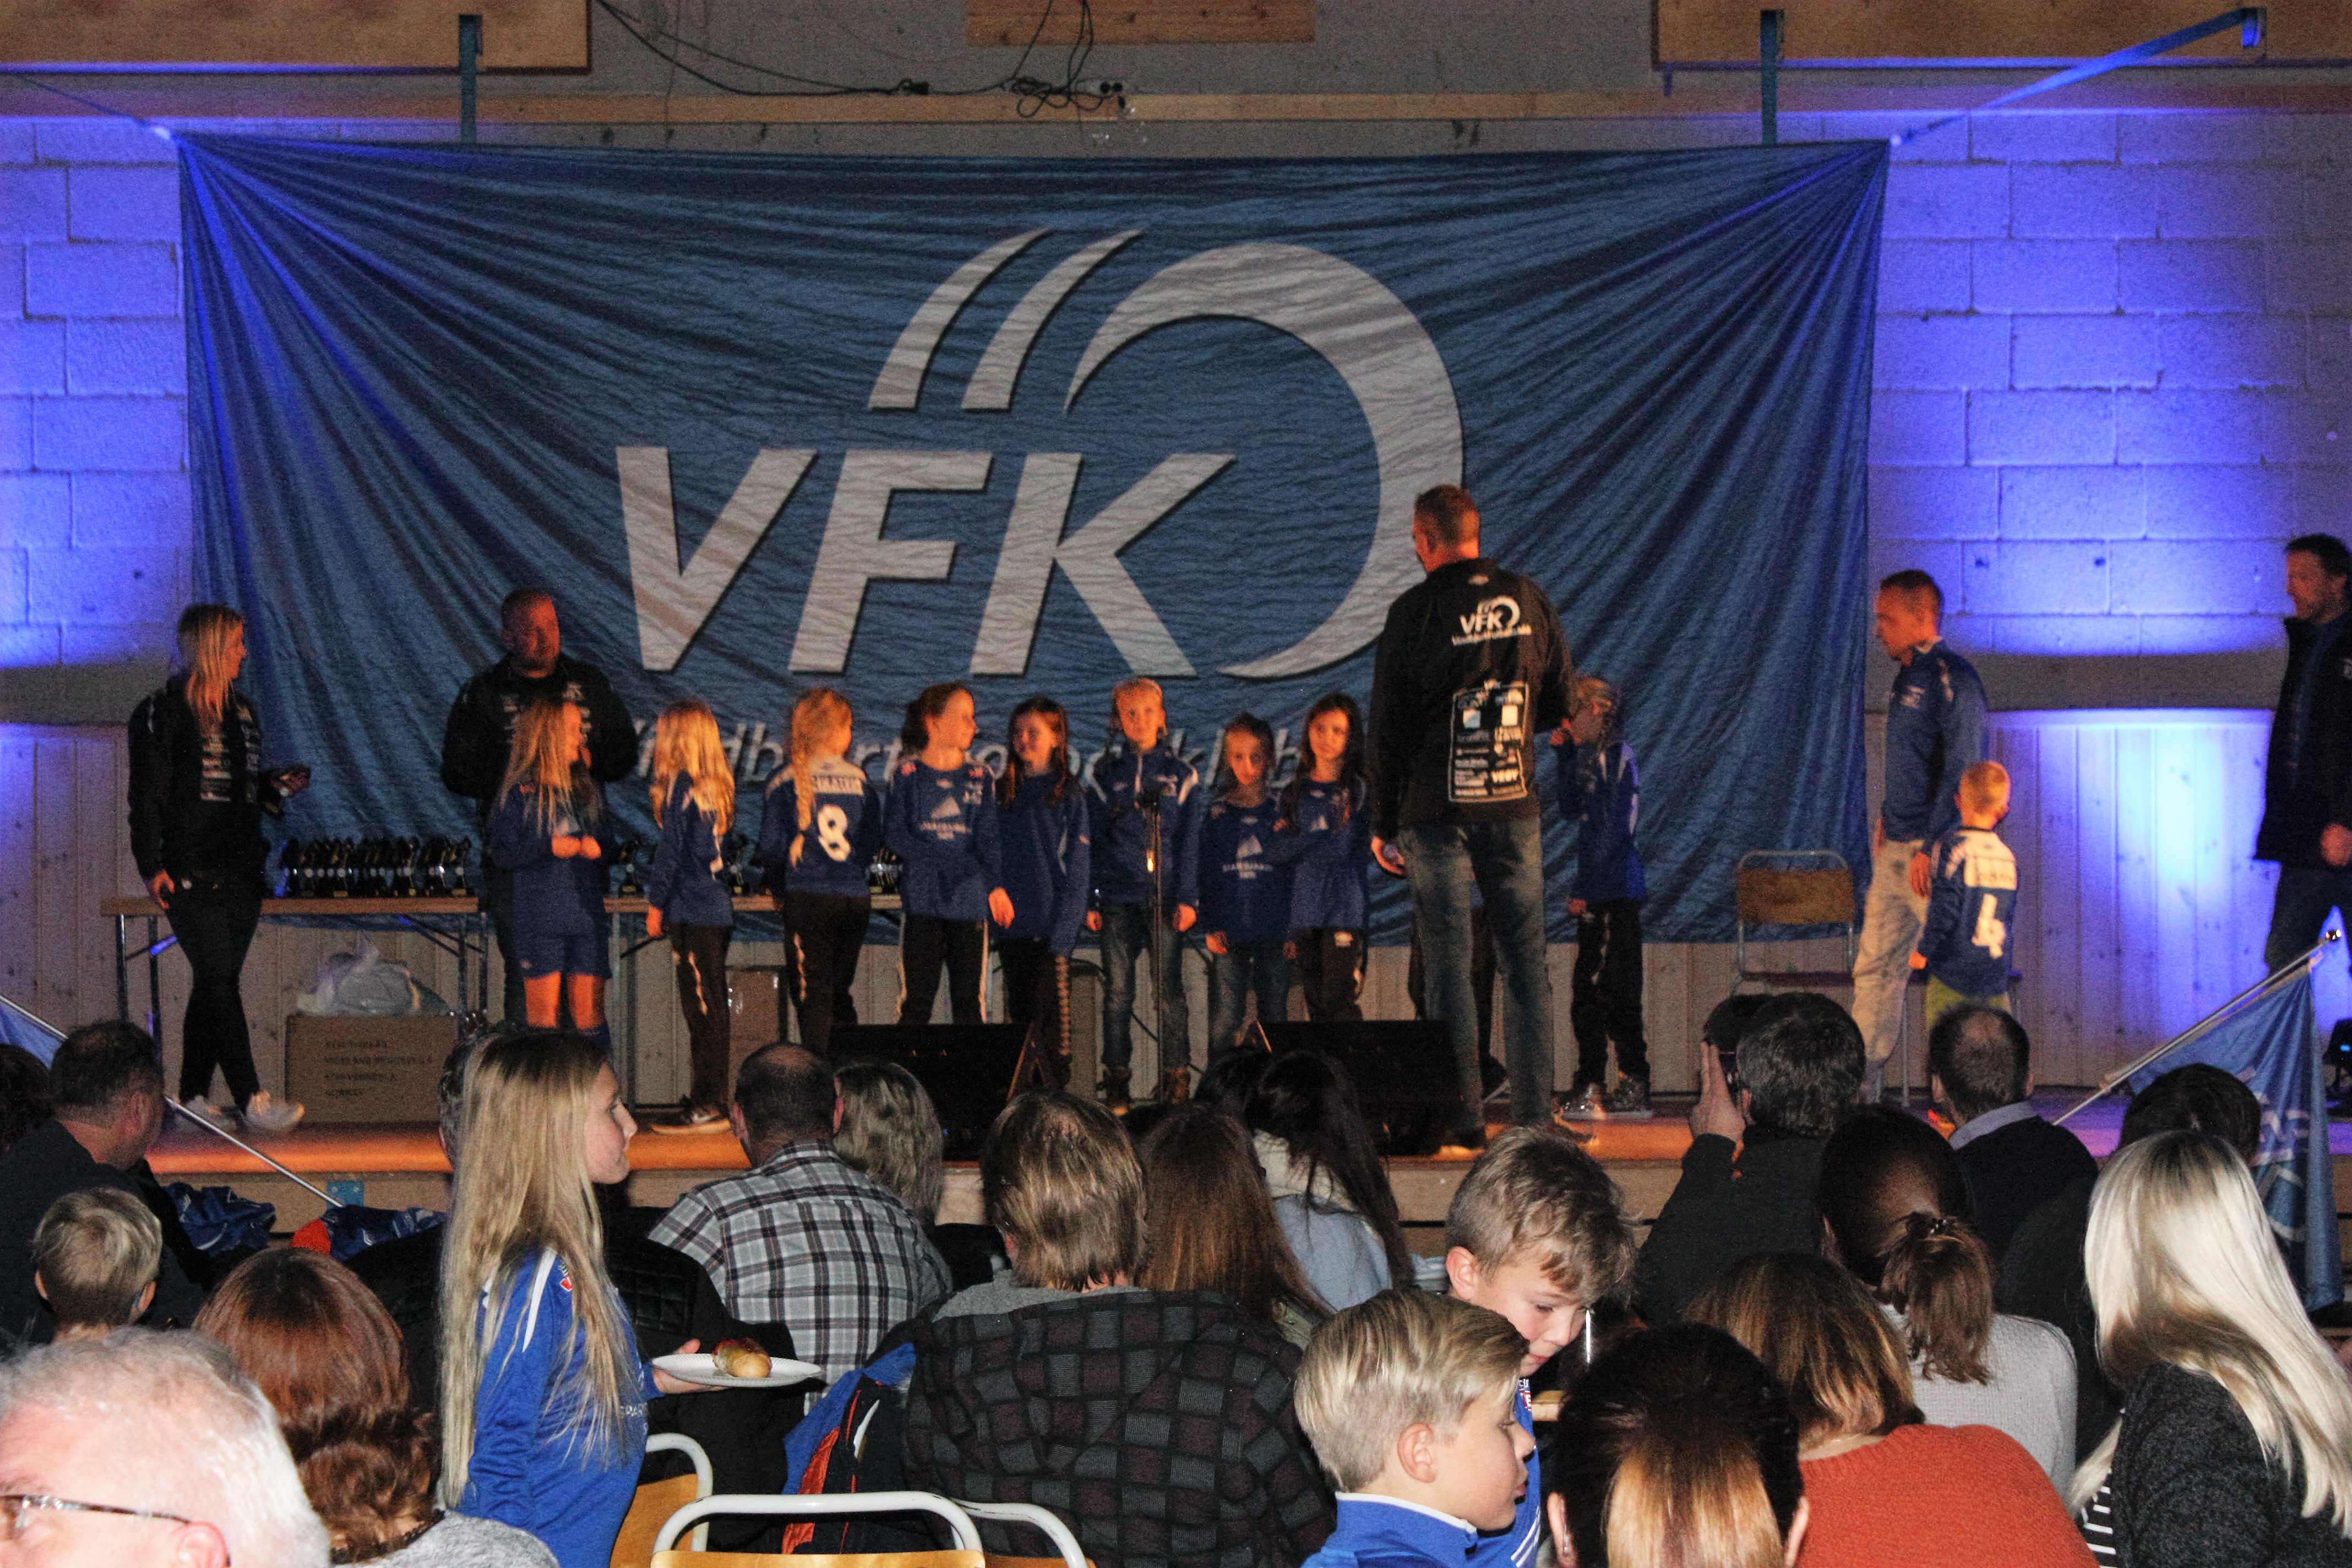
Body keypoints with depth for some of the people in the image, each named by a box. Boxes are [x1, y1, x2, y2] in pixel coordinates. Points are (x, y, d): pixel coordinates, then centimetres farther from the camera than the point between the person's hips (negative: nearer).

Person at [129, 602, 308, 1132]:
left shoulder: (241, 712, 17)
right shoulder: (162, 712, -5)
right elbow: (146, 796, -8)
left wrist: (277, 786, 6)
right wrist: (151, 866, -14)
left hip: (239, 867, 7)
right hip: (191, 869, -7)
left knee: (213, 984, 7)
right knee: (219, 980, -11)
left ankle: (193, 1098, 13)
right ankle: (250, 1100, -14)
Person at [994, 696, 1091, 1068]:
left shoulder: (1070, 793, -1)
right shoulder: (1003, 792, 13)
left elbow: (1078, 867, -5)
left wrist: (1062, 929, -11)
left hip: (1053, 924, -4)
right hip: (1013, 922, 4)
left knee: (1049, 1012, -7)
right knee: (1017, 1010, 6)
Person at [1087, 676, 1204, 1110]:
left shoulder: (1181, 774, 7)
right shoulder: (1104, 775, 9)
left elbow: (1190, 840, 5)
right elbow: (1093, 841, 9)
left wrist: (1187, 897, -4)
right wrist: (1087, 899, 2)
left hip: (1166, 899, -1)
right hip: (1117, 899, 1)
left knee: (1169, 990, -2)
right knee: (1117, 992, 2)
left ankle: (1176, 1078, 4)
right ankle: (1116, 1083, 9)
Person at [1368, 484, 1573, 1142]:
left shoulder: (1414, 612, -7)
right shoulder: (1528, 600, 3)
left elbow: (1387, 725, -4)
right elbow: (1558, 705, 11)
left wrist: (1383, 823, 3)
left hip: (1437, 810, -3)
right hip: (1516, 807, 3)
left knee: (1449, 964, 2)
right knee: (1525, 960, 7)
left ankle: (1465, 1116, 1)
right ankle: (1534, 1112, 5)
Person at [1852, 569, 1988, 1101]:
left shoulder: (1953, 680, -13)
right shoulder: (1909, 676, 16)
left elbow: (1961, 772, -18)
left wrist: (1928, 845, -20)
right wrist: (1888, 819, 15)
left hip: (1935, 853, -10)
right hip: (1894, 849, 10)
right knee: (1875, 968, 10)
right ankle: (1858, 1091, 14)